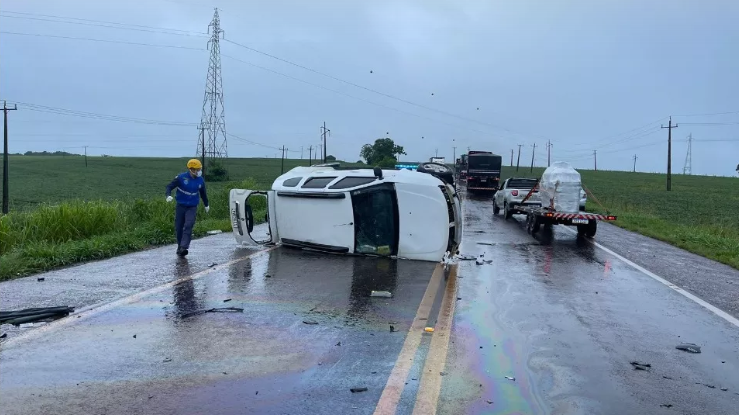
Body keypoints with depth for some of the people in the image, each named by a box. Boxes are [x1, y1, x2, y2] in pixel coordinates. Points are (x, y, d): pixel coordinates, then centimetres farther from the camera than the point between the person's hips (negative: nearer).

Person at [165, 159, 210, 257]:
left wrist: (206, 204, 30)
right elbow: (169, 186, -5)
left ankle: (183, 248, -22)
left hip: (192, 207, 1)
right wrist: (168, 195, -26)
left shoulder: (200, 180, 1)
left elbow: (203, 193, 18)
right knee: (178, 228, 6)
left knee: (188, 227, -17)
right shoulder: (181, 177, -11)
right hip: (180, 206, -1)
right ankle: (180, 247, 25)